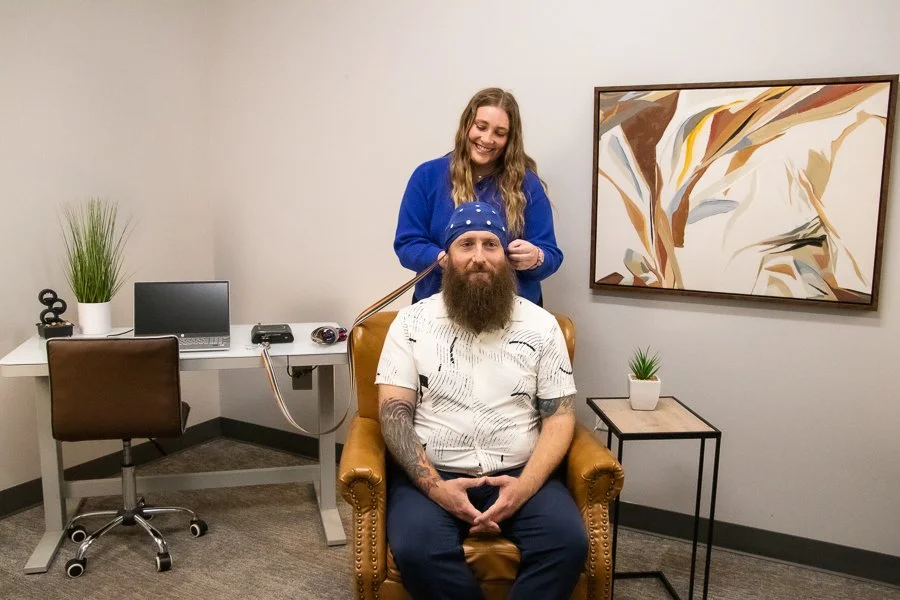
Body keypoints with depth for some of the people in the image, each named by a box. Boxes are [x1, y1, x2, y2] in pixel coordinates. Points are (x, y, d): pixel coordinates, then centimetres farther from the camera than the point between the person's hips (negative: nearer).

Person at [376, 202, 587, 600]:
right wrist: (434, 486, -18)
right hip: (432, 474, -1)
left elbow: (559, 417, 2)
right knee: (416, 551, -30)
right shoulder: (412, 322, 3)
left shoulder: (541, 325, 5)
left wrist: (526, 485, -15)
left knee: (568, 542, -26)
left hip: (519, 474, 1)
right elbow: (394, 413, -3)